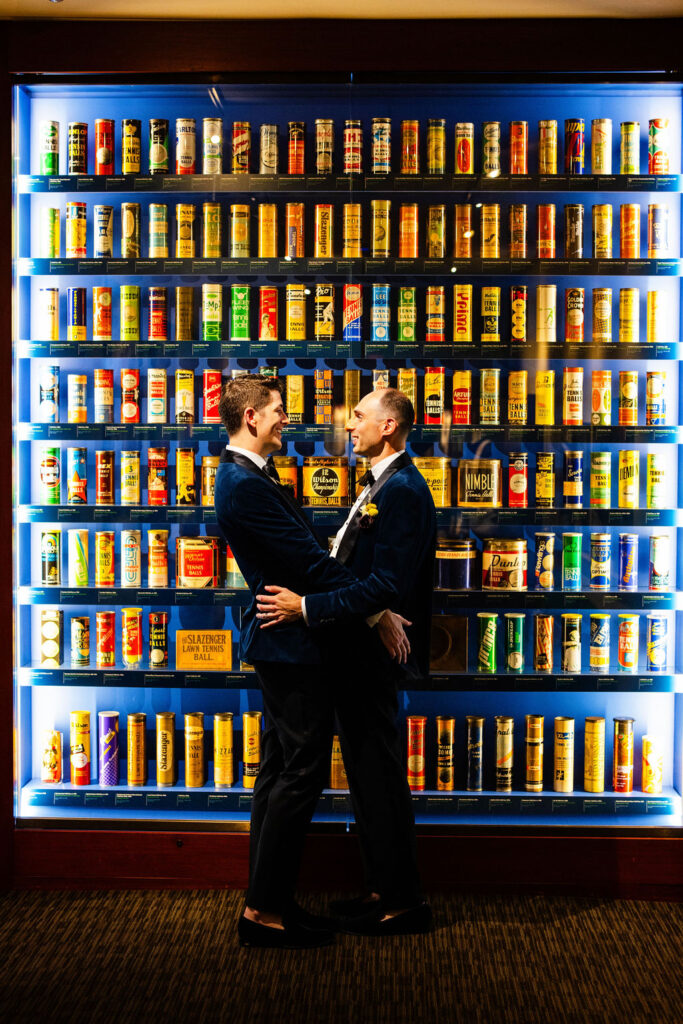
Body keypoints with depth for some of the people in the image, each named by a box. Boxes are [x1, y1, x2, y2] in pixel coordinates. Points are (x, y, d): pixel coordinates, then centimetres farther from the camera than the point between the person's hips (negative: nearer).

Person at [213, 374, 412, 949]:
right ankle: (265, 910, 8)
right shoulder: (245, 485, -20)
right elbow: (310, 561, -22)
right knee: (302, 773, -3)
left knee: (279, 769, 15)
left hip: (281, 640, 11)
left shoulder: (249, 476, 14)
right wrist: (377, 612, -17)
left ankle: (265, 899, 26)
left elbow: (304, 552, 17)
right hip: (291, 642, -11)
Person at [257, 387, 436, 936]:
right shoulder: (380, 486, 16)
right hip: (359, 654, 10)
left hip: (374, 658, -10)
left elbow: (385, 586, -25)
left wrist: (307, 607, -24)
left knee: (380, 775, 0)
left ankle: (403, 900, 15)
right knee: (368, 773, 17)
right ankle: (383, 888, 30)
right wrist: (303, 599, 15)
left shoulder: (402, 490, -17)